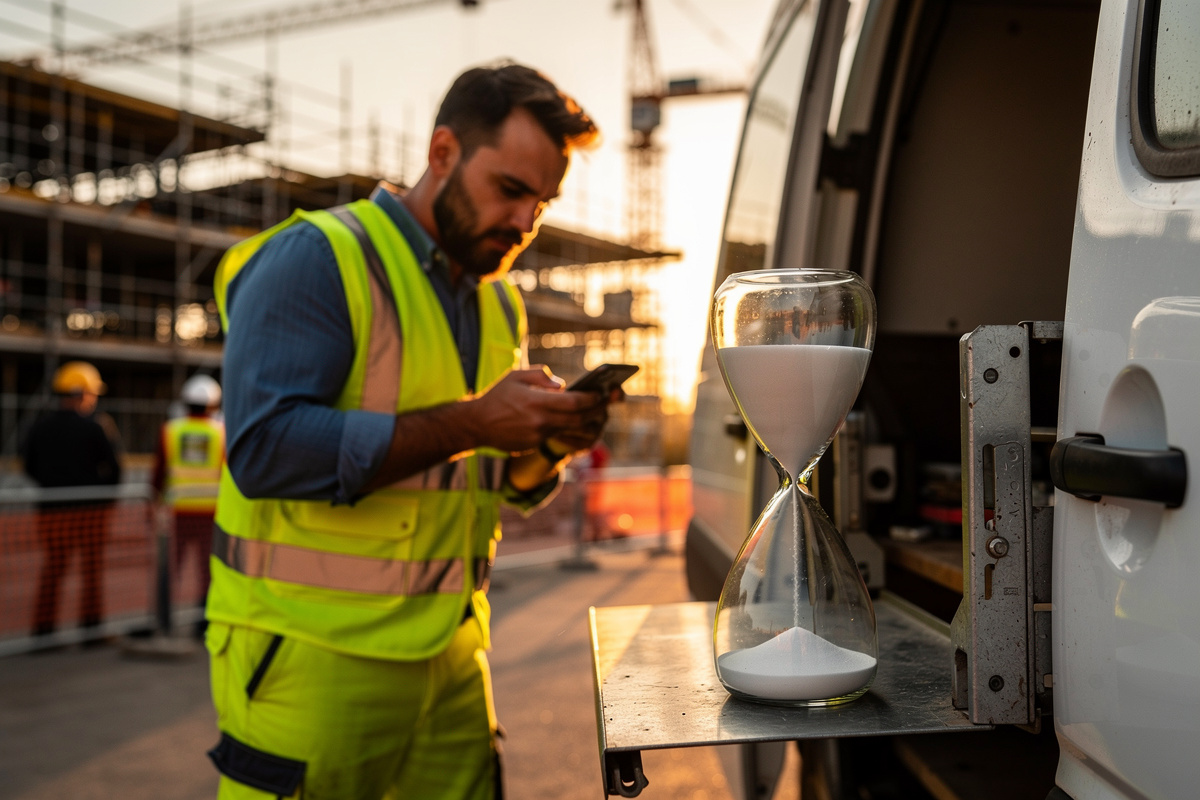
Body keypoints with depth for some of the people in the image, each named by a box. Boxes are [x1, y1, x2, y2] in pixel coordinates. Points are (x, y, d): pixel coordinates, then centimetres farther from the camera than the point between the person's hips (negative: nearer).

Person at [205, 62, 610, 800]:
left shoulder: (500, 301, 14)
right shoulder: (316, 258, -10)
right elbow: (265, 448, -22)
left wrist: (550, 444, -5)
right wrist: (470, 421, -24)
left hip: (451, 652, 7)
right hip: (313, 656, -6)